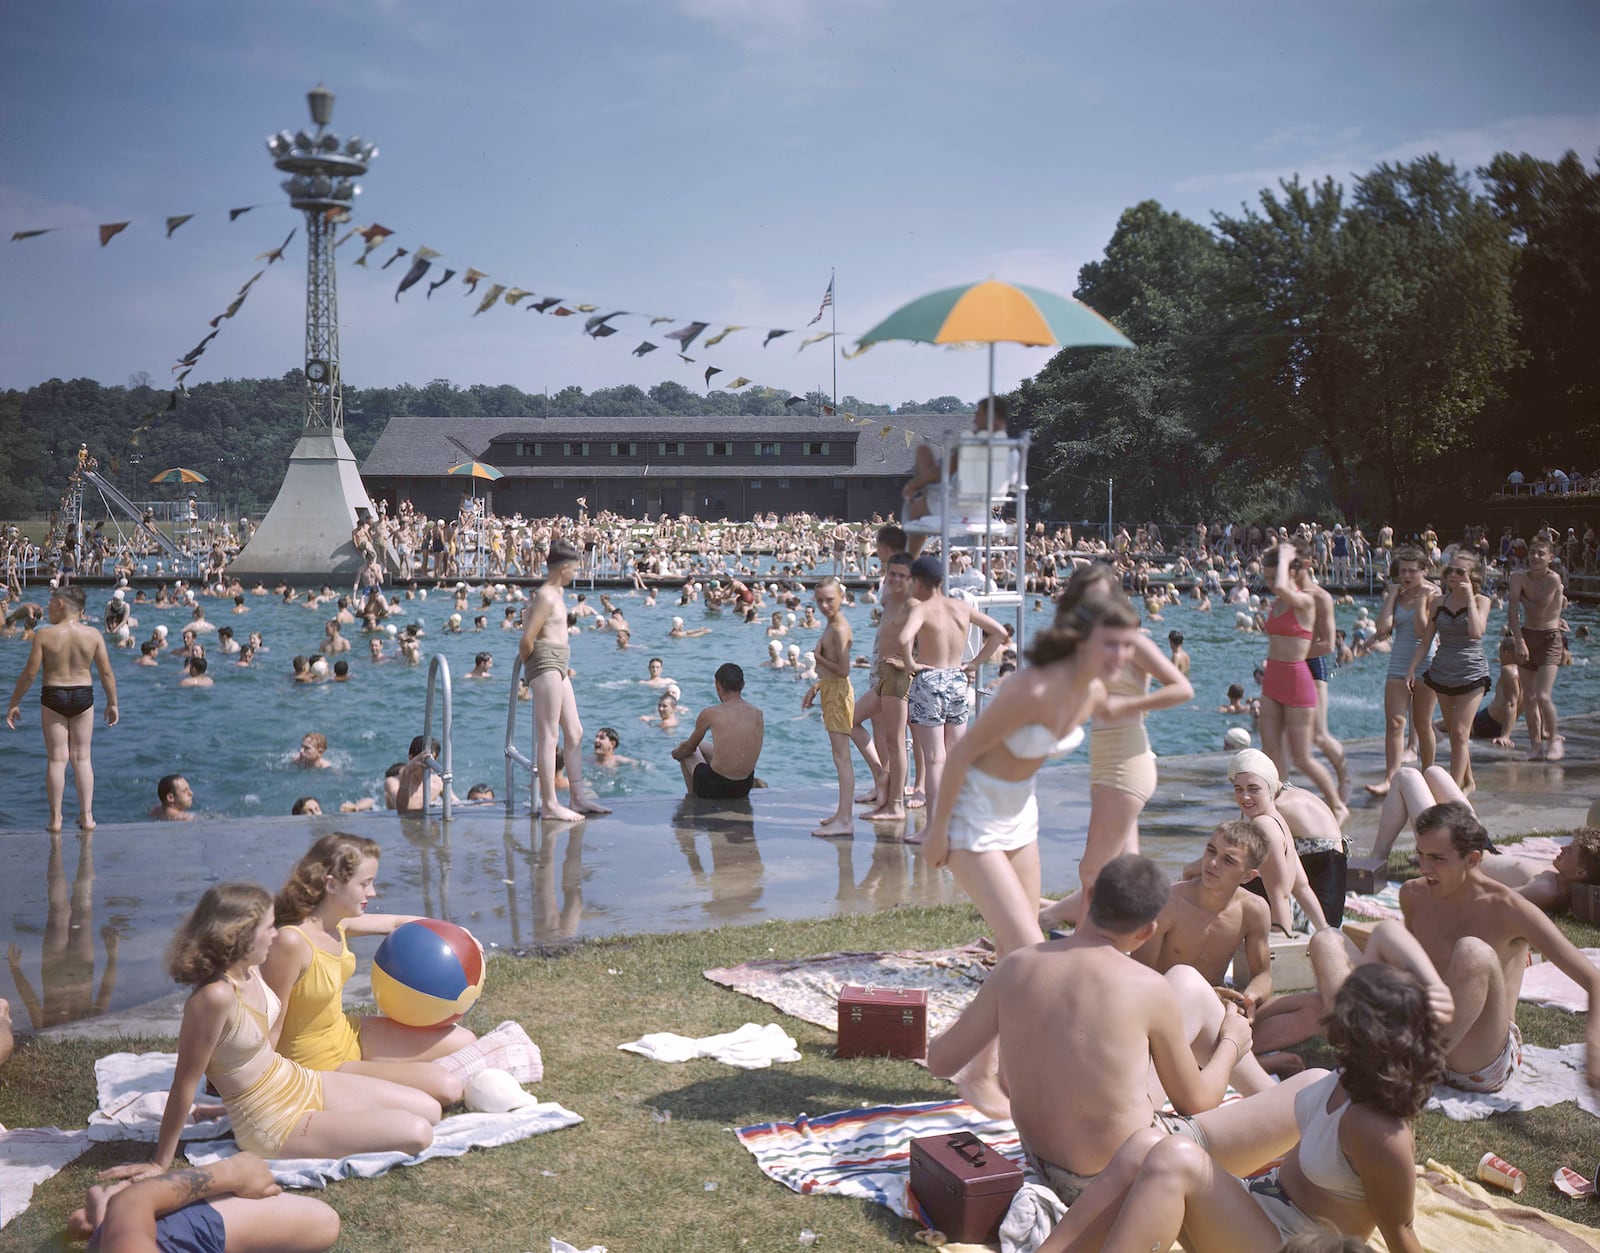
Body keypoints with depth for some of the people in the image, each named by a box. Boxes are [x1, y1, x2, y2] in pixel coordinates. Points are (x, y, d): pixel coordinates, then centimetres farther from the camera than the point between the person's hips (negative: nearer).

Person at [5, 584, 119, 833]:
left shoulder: (44, 635, -11)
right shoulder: (93, 634, -5)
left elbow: (29, 674, -8)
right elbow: (107, 673, -2)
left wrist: (14, 703, 4)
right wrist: (112, 703, 10)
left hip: (52, 696, -2)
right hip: (83, 696, 2)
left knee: (56, 759, 6)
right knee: (82, 757, 11)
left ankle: (55, 819, 9)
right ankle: (86, 816, 11)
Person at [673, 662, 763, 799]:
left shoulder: (710, 714, -13)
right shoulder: (757, 714, 0)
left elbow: (689, 747, 5)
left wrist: (676, 753, 30)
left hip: (714, 789, -5)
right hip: (744, 788, 5)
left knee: (688, 752, 27)